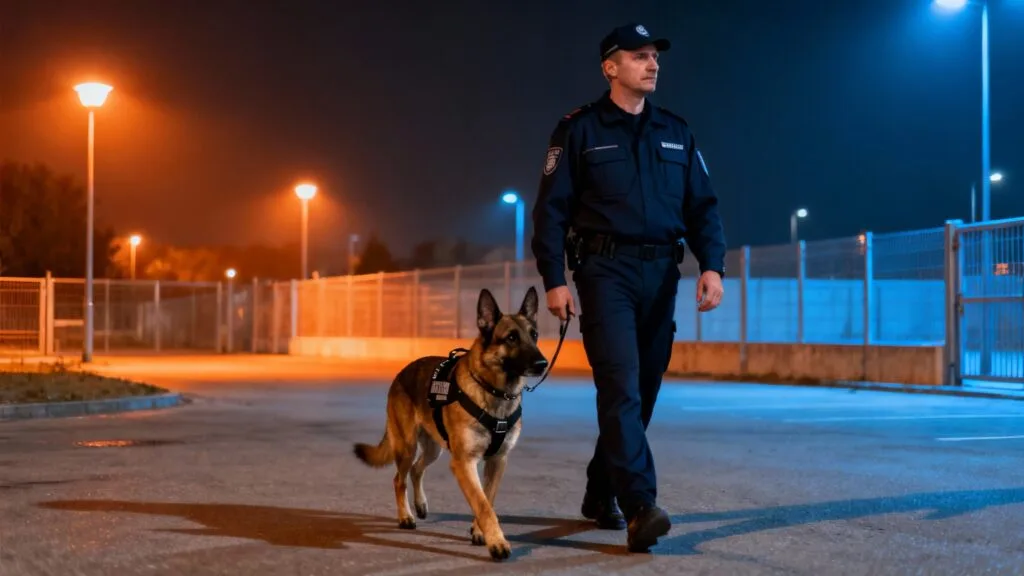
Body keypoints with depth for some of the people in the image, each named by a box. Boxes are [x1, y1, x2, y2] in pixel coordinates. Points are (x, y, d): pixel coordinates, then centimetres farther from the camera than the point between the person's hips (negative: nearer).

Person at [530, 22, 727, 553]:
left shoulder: (676, 132, 15)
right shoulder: (579, 130, 2)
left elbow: (702, 206, 12)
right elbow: (552, 208, -1)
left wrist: (712, 265, -3)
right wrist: (554, 279, -9)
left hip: (661, 274, 5)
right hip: (605, 270, -5)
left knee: (641, 393, 9)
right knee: (622, 389, -16)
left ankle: (601, 495, 25)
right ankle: (640, 508, -22)